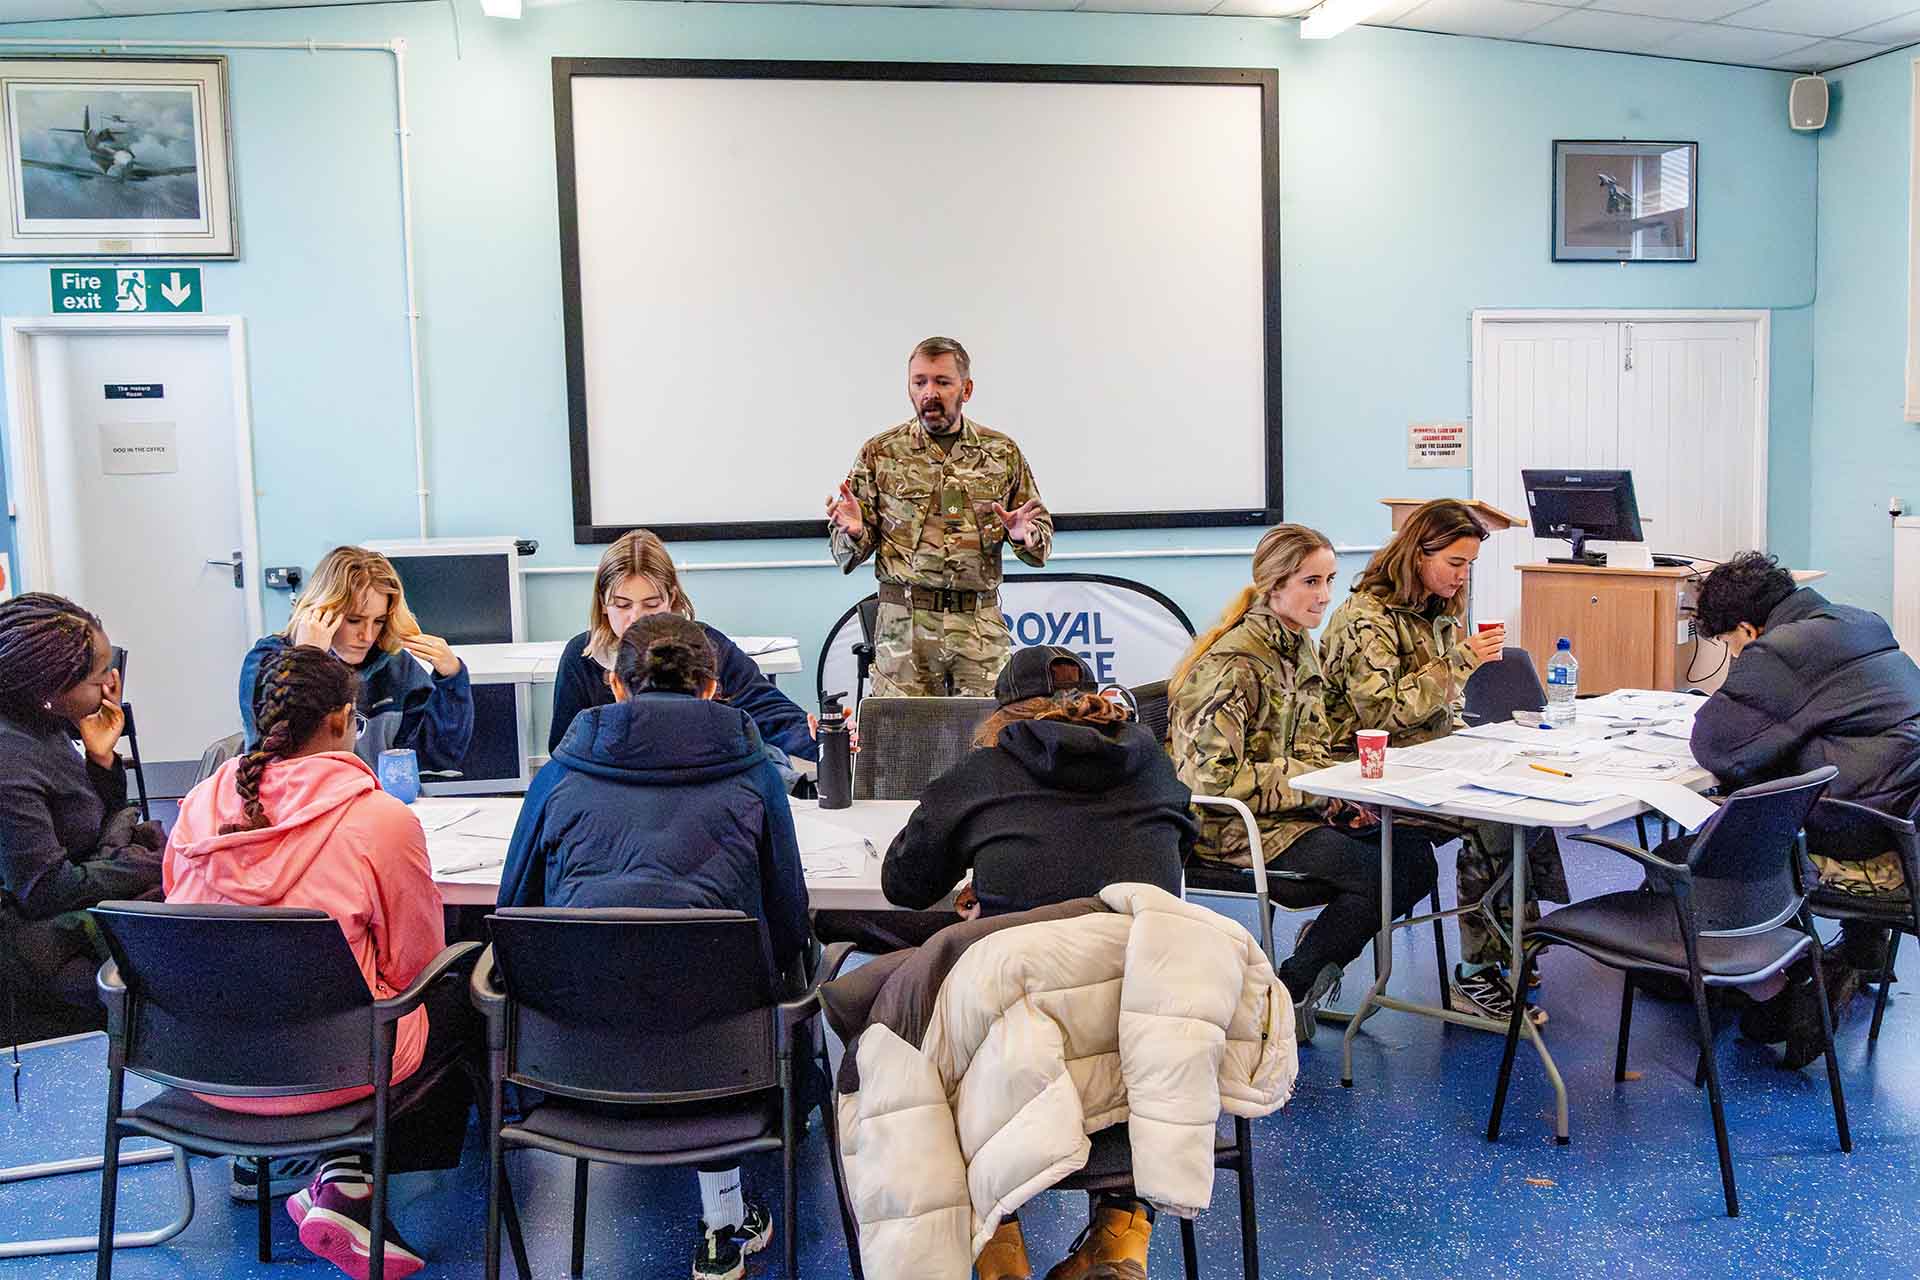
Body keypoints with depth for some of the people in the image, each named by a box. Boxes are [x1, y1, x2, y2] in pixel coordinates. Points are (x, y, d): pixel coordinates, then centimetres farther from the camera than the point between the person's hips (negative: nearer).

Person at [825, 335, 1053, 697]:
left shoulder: (1003, 453, 9)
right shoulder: (880, 453, 6)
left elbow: (1043, 532, 13)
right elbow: (848, 554, 7)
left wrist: (1025, 537, -9)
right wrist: (853, 532, -15)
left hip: (984, 626, 1)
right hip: (904, 626, -1)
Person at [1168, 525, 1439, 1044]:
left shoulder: (1299, 646, 9)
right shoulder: (1233, 662, -19)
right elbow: (1215, 775, -23)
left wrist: (1339, 791, -3)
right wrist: (1316, 786, -18)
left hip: (1301, 807, 8)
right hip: (1234, 825, -8)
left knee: (1415, 852, -7)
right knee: (1384, 874, -18)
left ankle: (1315, 966, 11)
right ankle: (1288, 994, 1)